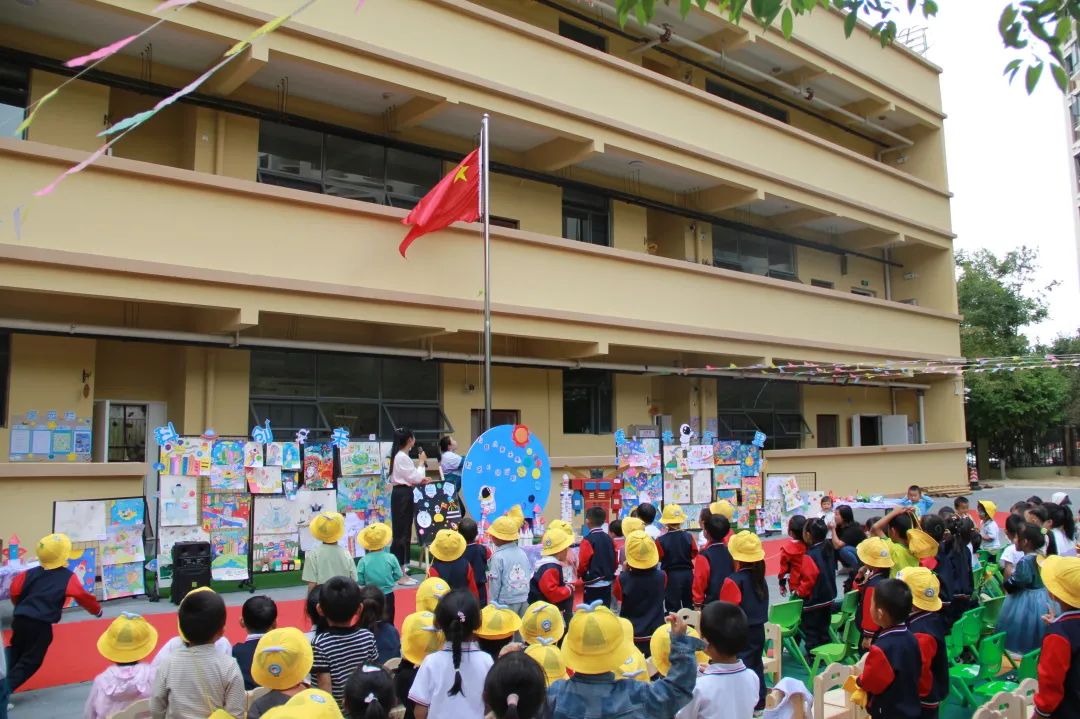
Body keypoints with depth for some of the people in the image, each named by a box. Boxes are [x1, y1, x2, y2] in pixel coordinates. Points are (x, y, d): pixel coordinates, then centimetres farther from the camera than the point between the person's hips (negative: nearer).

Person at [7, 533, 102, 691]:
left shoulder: (31, 573, 10)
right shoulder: (68, 577, -3)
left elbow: (15, 591, 9)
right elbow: (83, 596, -2)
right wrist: (96, 609, 16)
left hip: (20, 619, 5)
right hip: (41, 625, -5)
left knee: (14, 654, 26)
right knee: (30, 662, 6)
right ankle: (5, 689, -3)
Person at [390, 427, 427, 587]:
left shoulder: (399, 456, 15)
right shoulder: (402, 457, -17)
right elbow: (415, 478, -16)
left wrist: (420, 481, 9)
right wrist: (421, 462, -4)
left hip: (401, 495, 11)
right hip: (403, 496, -11)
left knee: (403, 532, 13)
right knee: (402, 533, -6)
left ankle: (400, 571, 20)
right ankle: (400, 574, -1)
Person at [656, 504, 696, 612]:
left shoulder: (662, 540, -17)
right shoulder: (688, 536, -8)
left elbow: (658, 558, -8)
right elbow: (694, 553, 2)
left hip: (671, 575, -3)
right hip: (688, 573, 3)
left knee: (673, 607, 4)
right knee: (689, 603, 20)